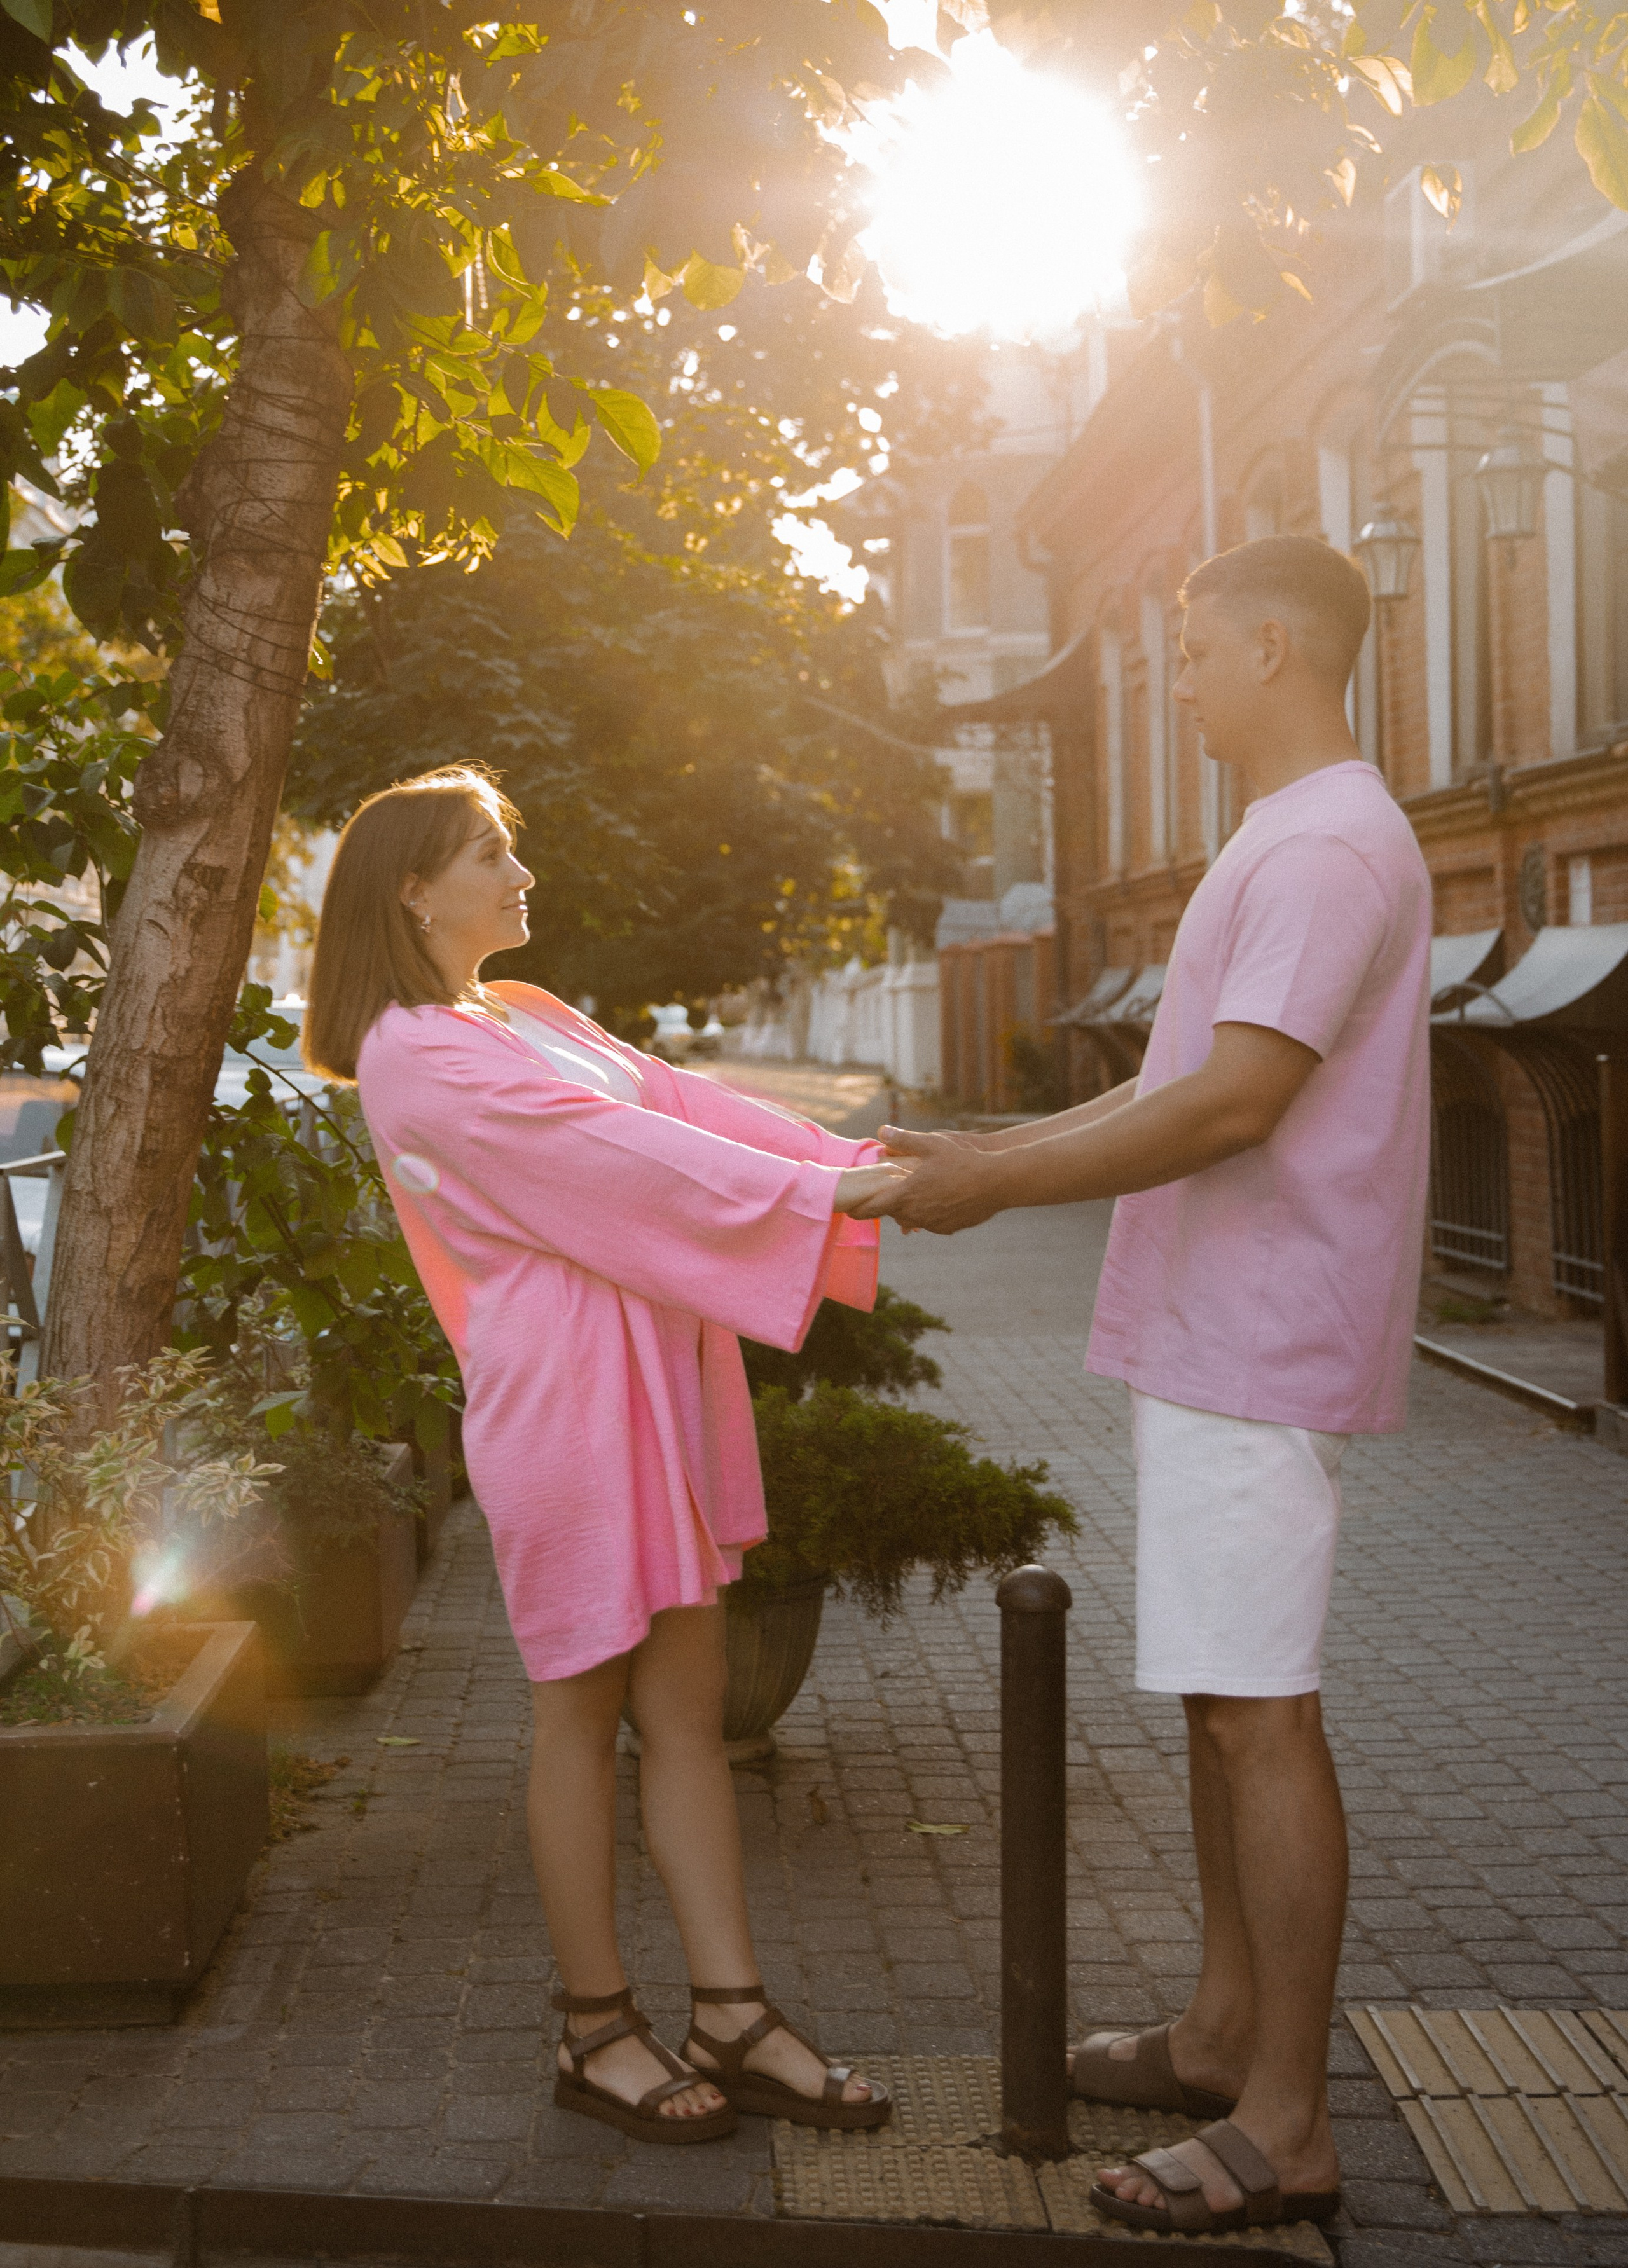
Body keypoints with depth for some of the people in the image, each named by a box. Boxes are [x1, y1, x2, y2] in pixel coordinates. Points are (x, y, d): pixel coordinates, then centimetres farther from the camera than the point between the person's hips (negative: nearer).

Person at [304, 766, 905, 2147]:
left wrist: (860, 1166, -5)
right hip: (566, 1397, -8)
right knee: (588, 1709, 3)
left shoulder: (529, 1018, 18)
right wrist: (813, 1194, -22)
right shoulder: (417, 1058, -10)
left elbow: (678, 1102, 7)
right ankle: (598, 2029, 17)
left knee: (690, 1704, 8)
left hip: (658, 1389, 8)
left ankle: (733, 2017, 15)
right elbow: (605, 1151, -19)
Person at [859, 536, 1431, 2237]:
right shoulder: (1283, 843, 19)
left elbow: (1234, 1100, -25)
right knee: (1221, 1700, 16)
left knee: (1255, 1711, -6)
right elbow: (1170, 1085, 20)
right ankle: (1225, 2032, 28)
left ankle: (1285, 2123, 3)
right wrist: (976, 1151, 14)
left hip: (1258, 1351, -10)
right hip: (1206, 1341, 11)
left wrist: (992, 1186, -18)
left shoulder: (1333, 845, -15)